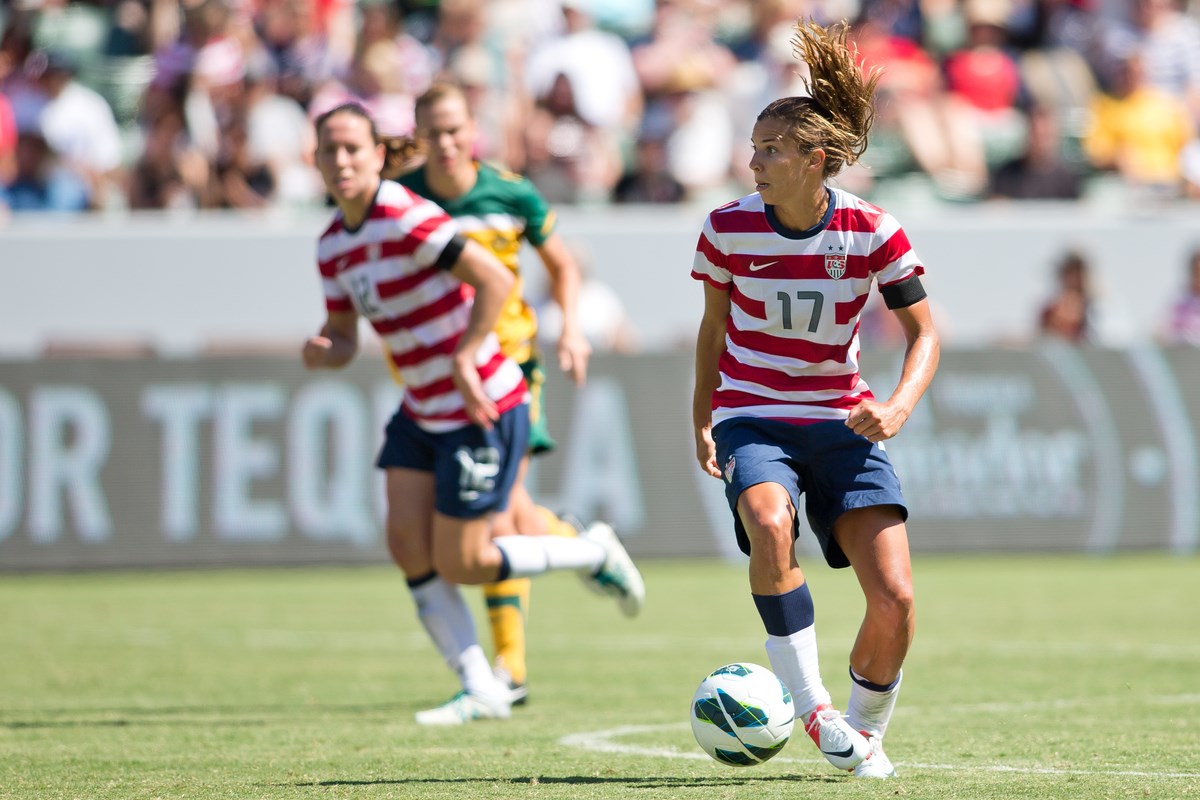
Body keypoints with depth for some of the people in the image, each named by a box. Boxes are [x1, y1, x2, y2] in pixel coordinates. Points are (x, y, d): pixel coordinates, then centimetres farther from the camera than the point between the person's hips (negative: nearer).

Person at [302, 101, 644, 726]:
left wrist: (464, 360, -24)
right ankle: (481, 691, 8)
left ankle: (592, 553, 20)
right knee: (406, 543, -1)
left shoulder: (405, 218, -22)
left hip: (482, 410, -8)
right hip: (422, 411, 8)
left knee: (459, 564, -3)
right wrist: (321, 353, -10)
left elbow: (496, 279, -26)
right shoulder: (333, 245, 5)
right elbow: (343, 337, 13)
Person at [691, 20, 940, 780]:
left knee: (895, 600, -13)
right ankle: (813, 709, -26)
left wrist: (899, 406, -20)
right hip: (753, 417, 0)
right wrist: (702, 421, 7)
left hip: (842, 421, 0)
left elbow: (925, 332, -2)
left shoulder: (873, 232, -9)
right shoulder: (728, 229, -6)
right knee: (770, 525, -36)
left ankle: (866, 732, 15)